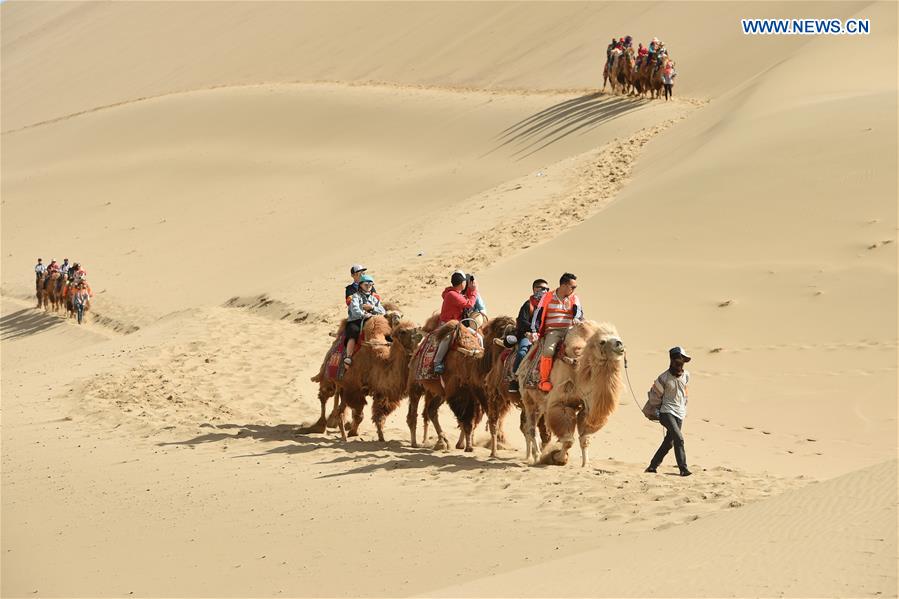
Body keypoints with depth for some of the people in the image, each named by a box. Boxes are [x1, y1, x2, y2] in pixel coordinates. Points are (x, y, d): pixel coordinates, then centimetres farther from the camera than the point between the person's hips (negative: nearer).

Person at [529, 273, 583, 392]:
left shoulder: (574, 299, 15)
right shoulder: (547, 297, 7)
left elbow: (579, 311, -3)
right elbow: (538, 314, 4)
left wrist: (576, 319, -27)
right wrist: (534, 332, -7)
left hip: (569, 330, 3)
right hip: (552, 331, -3)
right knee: (548, 350, -32)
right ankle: (544, 380, -23)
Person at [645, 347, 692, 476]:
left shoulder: (686, 375, 6)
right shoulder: (664, 378, -11)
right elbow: (655, 395, 0)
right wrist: (657, 410, 9)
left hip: (680, 413, 6)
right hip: (667, 412, -6)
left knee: (669, 442, 9)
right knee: (678, 438, -22)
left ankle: (653, 465, 22)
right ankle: (683, 468, -22)